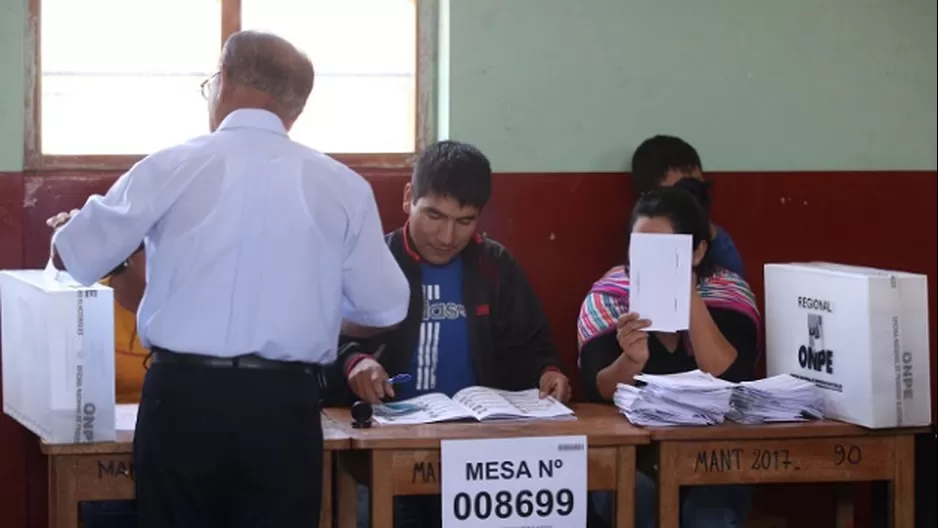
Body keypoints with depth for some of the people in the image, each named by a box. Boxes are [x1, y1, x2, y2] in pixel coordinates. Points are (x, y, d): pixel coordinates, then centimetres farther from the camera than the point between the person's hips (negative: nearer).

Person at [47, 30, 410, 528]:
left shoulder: (172, 167, -2)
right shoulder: (341, 186, 2)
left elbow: (76, 258, 5)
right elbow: (386, 306, 8)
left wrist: (71, 226, 29)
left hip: (181, 396, 0)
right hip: (284, 405, 1)